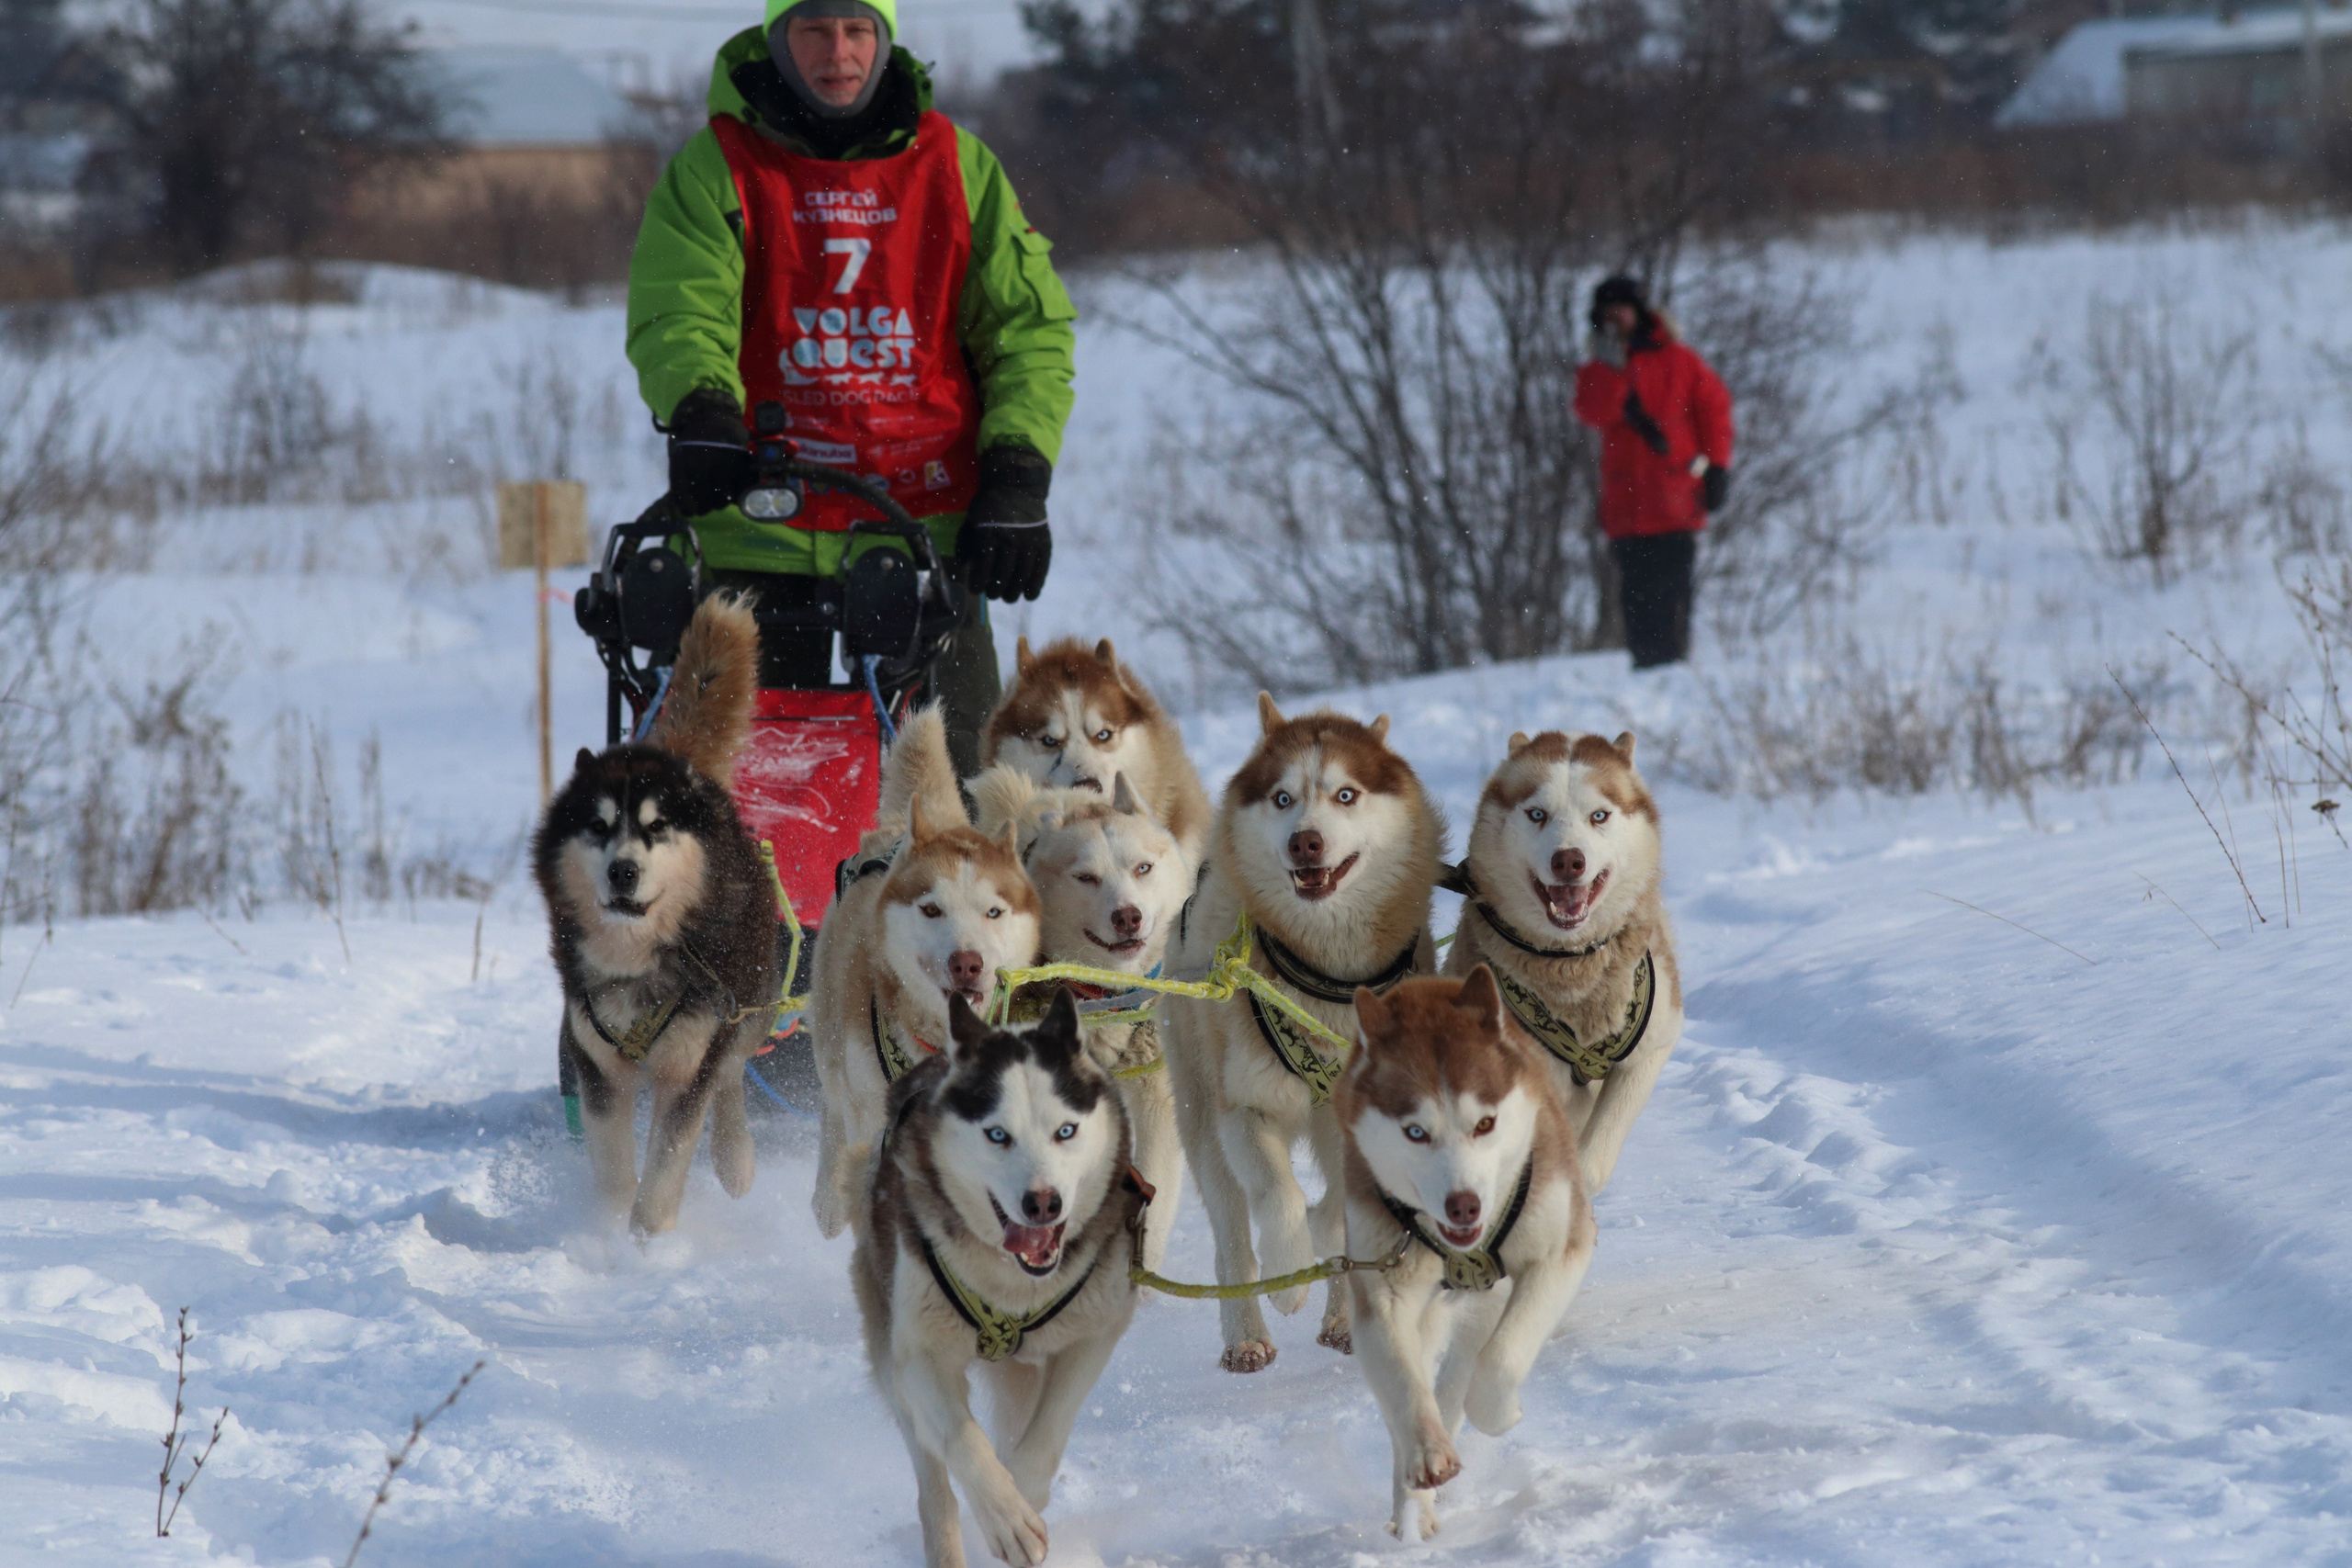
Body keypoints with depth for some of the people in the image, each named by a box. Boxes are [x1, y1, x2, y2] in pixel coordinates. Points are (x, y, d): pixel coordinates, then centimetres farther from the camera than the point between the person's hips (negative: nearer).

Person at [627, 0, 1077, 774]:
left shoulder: (959, 166, 10)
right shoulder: (715, 168, 4)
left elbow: (1031, 325, 10)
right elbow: (676, 311, -9)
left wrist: (1016, 475, -2)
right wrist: (700, 411, -30)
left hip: (928, 518, 2)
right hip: (765, 528, -1)